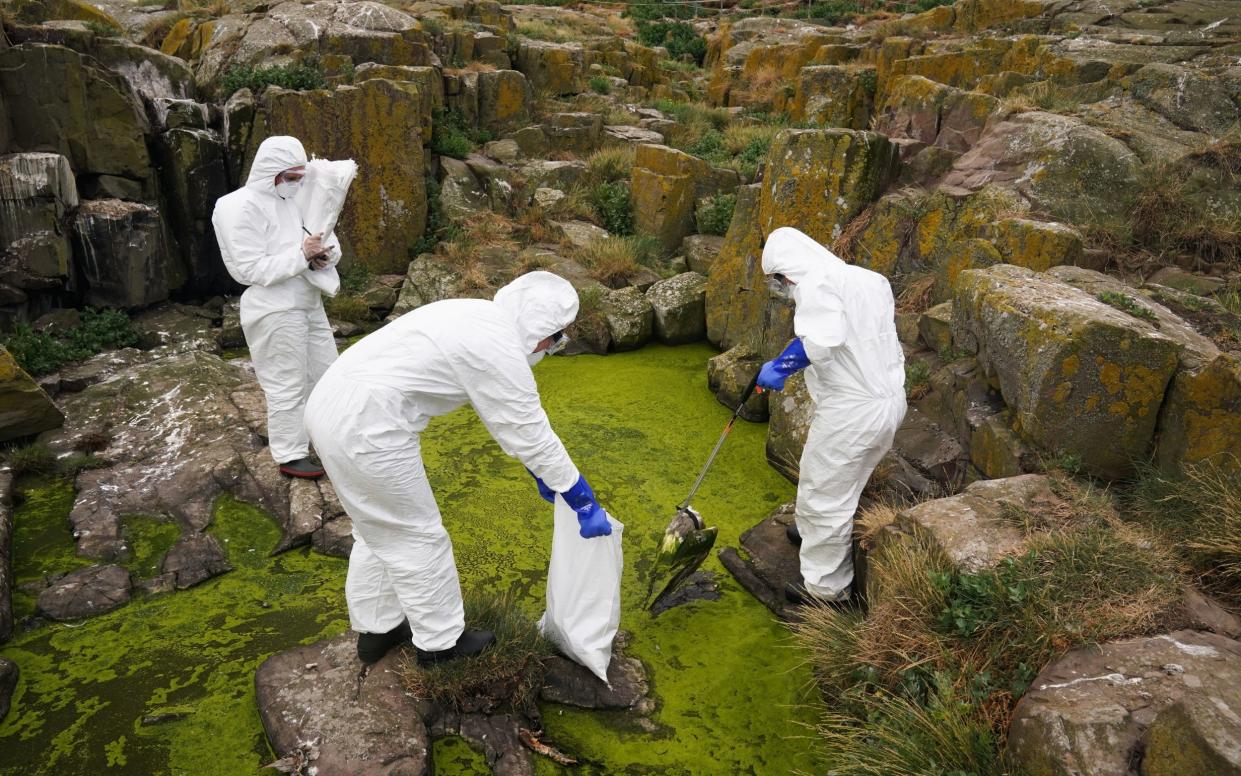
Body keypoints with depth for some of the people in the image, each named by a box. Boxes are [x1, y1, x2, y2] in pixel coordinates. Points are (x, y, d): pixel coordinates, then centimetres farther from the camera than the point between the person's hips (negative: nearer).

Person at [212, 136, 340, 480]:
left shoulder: (293, 200, 8)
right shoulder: (242, 207, -14)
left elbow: (328, 238, 12)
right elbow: (252, 269, -19)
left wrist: (325, 254, -12)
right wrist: (301, 255, -24)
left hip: (309, 303, 8)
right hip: (276, 312, -8)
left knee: (327, 371, 19)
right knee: (288, 386, 1)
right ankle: (290, 456, 16)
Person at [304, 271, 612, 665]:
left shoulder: (480, 320, 14)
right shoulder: (500, 350, -15)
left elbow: (513, 417, 22)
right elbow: (532, 433, -11)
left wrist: (539, 471, 27)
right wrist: (586, 505, -1)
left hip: (330, 405, 10)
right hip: (366, 426, -10)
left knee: (378, 529, 23)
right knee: (417, 534, 8)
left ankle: (375, 629, 39)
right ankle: (440, 640, 26)